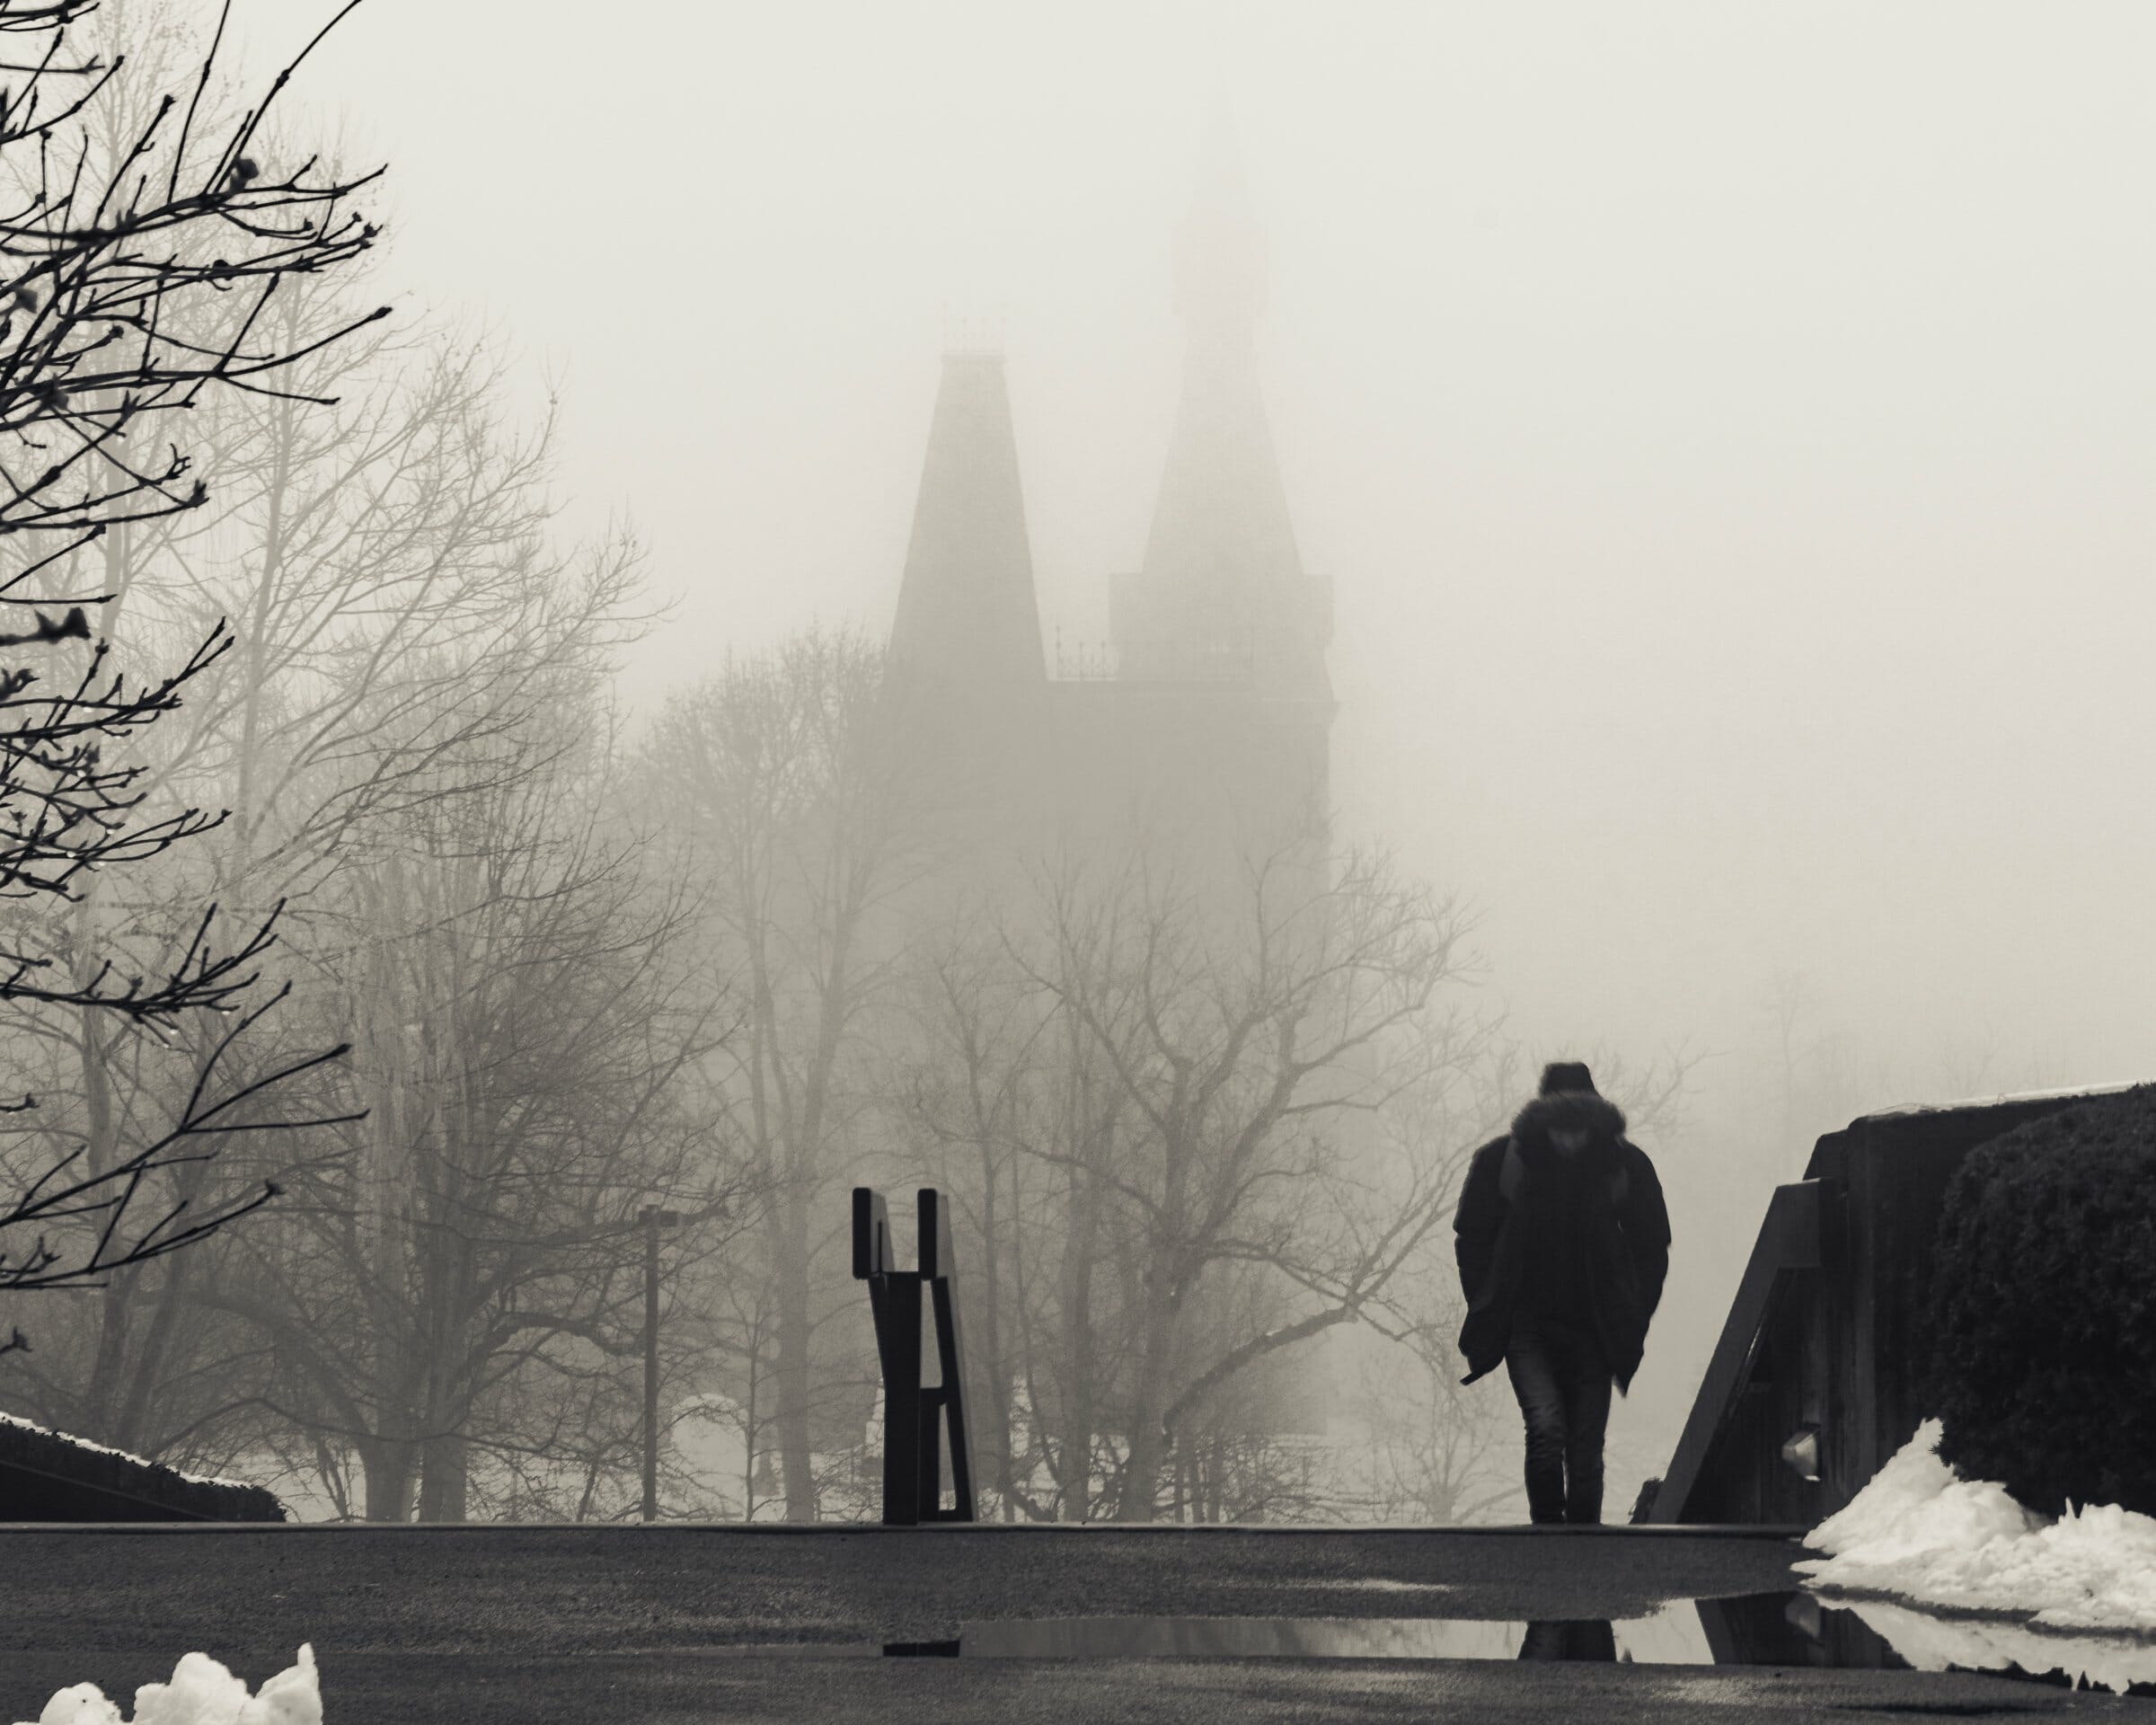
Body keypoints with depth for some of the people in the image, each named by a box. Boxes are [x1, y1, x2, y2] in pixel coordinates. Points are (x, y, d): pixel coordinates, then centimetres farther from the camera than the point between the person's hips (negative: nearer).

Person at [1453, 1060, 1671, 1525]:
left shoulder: (1625, 1164, -2)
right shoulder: (1502, 1160, -4)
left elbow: (1652, 1247, 9)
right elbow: (1471, 1238, 8)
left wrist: (1632, 1324, 4)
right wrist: (1489, 1312, 4)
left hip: (1593, 1331, 1)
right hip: (1528, 1325, -1)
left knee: (1586, 1451, -1)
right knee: (1546, 1428, -21)